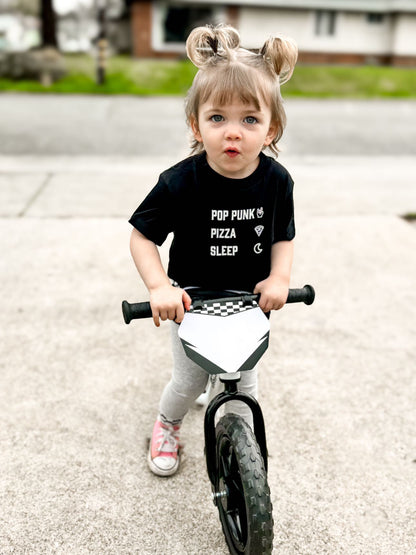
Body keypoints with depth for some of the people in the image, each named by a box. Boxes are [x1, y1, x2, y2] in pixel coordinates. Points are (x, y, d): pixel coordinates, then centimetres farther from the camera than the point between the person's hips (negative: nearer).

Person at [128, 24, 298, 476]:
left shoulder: (276, 180, -15)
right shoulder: (181, 183, -24)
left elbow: (283, 237, -2)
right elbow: (142, 236, -14)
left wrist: (279, 277, -19)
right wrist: (159, 287, -28)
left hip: (249, 303, 2)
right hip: (192, 302, -2)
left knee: (243, 382, 16)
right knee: (189, 382, 13)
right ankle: (167, 426, 47)